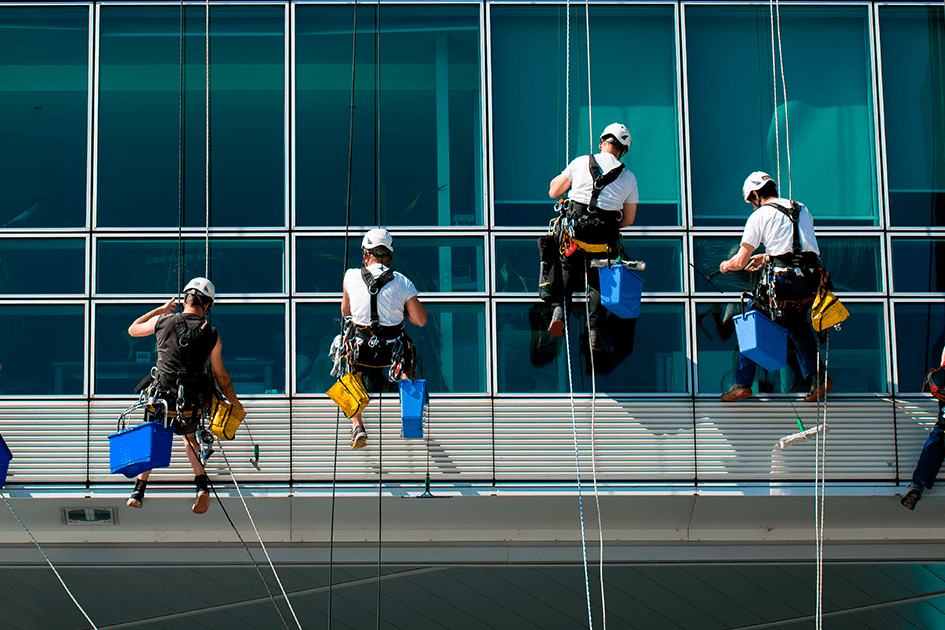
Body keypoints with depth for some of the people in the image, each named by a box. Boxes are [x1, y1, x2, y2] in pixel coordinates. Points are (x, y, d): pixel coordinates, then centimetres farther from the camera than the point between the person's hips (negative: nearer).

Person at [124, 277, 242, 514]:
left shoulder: (163, 321, -3)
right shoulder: (212, 335, -3)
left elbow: (133, 329, 19)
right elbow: (221, 376, 4)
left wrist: (159, 310, 30)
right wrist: (235, 403, 18)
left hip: (162, 403, 0)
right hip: (193, 406, 1)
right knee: (188, 436, 31)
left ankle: (139, 491, 21)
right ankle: (202, 484, 13)